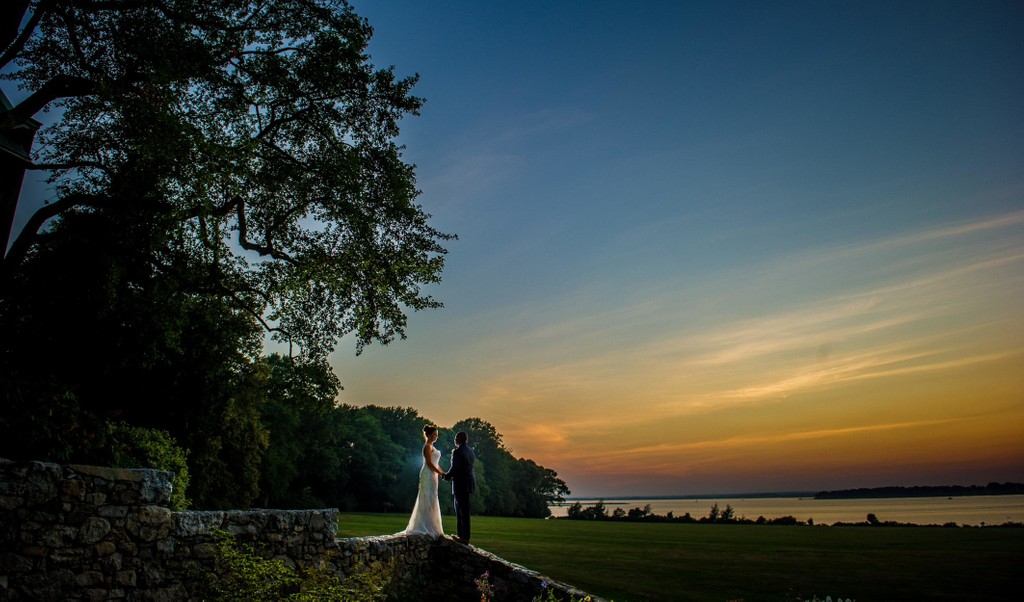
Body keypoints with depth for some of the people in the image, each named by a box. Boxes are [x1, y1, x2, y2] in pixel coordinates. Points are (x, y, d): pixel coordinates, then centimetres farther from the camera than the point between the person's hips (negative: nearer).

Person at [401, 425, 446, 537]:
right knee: (428, 501, -8)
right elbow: (429, 463, -18)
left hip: (432, 475, 10)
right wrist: (441, 473, -17)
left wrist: (443, 473, 12)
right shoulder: (427, 446, -11)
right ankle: (428, 527, -6)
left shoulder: (431, 446, 18)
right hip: (428, 475, -10)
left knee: (430, 502, 11)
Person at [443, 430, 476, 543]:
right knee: (459, 509, 18)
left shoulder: (457, 451, -17)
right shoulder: (469, 450, 10)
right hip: (468, 481, 9)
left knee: (463, 510, -2)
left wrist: (447, 476, 0)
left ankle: (465, 538, 5)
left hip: (461, 483, -9)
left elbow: (454, 468, -16)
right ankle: (461, 534, 24)